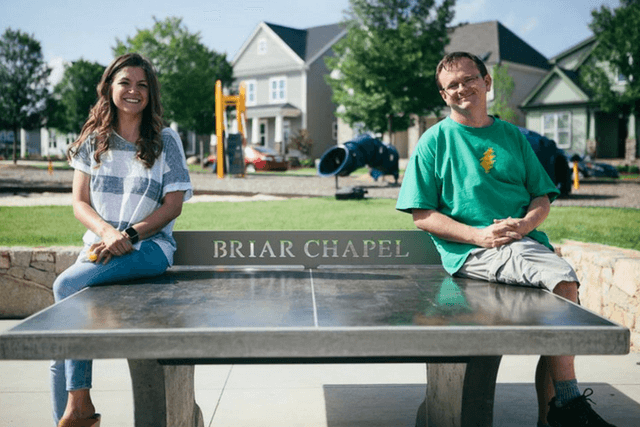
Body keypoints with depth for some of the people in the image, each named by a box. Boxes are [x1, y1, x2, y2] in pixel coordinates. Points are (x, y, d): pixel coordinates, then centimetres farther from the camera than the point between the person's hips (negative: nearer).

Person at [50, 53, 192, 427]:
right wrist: (107, 232, -14)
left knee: (67, 285, -29)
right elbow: (80, 203, 7)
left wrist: (128, 235, -14)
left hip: (150, 246, -4)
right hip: (100, 245, 4)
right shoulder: (93, 140, 12)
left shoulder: (165, 140, 4)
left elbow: (173, 206, -1)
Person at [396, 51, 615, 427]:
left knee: (565, 284, -24)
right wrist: (478, 235, -12)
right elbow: (423, 216, 1)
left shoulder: (512, 136, 20)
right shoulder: (435, 142, 8)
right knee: (562, 277, -28)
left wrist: (525, 223, -7)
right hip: (472, 251, -5)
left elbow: (543, 198, 17)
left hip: (525, 240, 5)